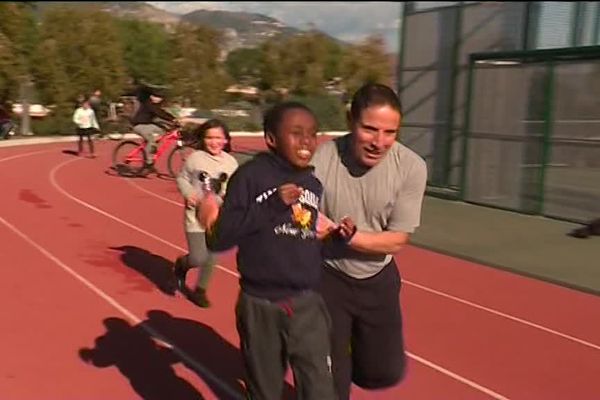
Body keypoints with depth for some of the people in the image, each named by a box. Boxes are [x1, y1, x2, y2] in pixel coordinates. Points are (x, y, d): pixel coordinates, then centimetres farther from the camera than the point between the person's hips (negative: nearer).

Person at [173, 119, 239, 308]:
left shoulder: (231, 162, -2)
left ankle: (200, 291, 30)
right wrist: (188, 193, -14)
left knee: (211, 258, 8)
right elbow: (182, 178, 3)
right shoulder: (195, 158, -9)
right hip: (197, 213, -3)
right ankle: (181, 264, 31)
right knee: (198, 259, -5)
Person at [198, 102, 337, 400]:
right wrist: (272, 205, -25)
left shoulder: (313, 184, 5)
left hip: (308, 305, 3)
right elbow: (218, 239, -17)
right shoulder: (250, 176, -11)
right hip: (260, 307, -3)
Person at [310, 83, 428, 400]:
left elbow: (396, 240, -13)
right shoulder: (321, 158, -22)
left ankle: (349, 358, 48)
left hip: (378, 281, 2)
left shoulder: (411, 167, -17)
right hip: (327, 278, -2)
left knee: (385, 372, 15)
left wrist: (347, 236, -27)